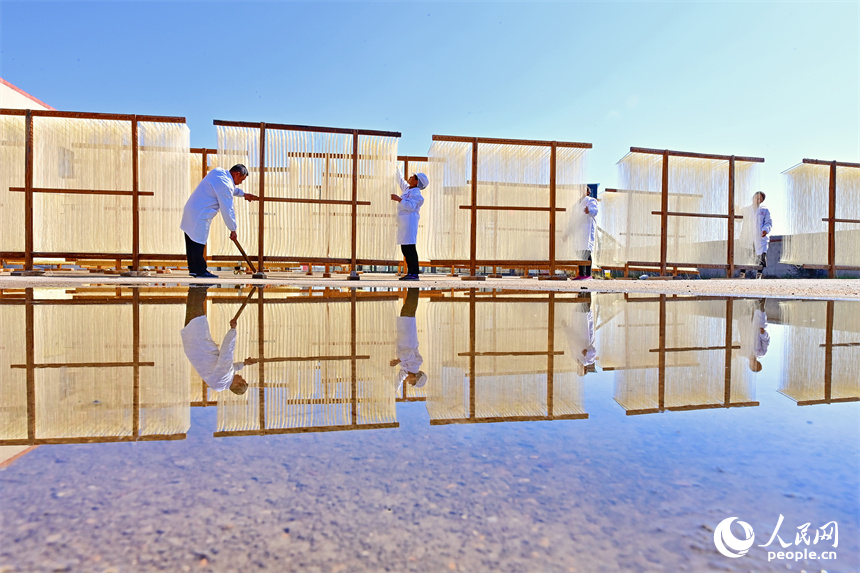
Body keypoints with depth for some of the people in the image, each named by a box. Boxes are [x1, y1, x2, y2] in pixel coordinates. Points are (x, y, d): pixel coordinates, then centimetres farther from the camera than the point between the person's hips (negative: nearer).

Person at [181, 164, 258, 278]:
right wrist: (233, 229, -7)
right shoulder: (225, 184, -20)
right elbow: (227, 210, -16)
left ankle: (193, 269, 25)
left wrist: (243, 194, 40)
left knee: (192, 242, 15)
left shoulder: (218, 171, 9)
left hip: (190, 210, 11)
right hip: (199, 217, -11)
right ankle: (200, 271, 5)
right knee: (198, 243, -2)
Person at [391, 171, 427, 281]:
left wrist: (399, 199, -19)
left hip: (410, 221, -10)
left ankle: (414, 274, -12)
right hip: (403, 222, 10)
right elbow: (400, 180, 35)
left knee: (410, 248, -13)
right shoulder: (407, 189, 19)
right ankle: (410, 272, 11)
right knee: (405, 249, 8)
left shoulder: (416, 193, -9)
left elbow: (411, 206, -22)